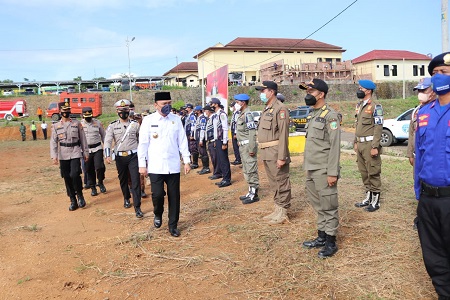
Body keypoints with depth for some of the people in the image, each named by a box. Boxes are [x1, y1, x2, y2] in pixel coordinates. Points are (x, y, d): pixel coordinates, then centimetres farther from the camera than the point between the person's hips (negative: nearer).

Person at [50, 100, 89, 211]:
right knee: (67, 178, 6)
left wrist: (85, 153, 5)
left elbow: (83, 139, 7)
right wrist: (54, 156, -11)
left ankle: (80, 195, 8)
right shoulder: (55, 126, 5)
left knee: (75, 175, -16)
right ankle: (73, 201, 17)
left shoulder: (77, 123, 4)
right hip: (63, 155, 2)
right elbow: (53, 142, 0)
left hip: (75, 153, -2)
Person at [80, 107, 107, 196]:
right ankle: (93, 187, 20)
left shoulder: (97, 122, 2)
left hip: (97, 148, 0)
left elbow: (103, 135, 11)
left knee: (99, 167, -12)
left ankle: (100, 182, 14)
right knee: (89, 170, 6)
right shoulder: (80, 124, -1)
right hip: (86, 150, 0)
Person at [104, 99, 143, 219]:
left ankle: (137, 207, -4)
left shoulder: (135, 124, 3)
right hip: (120, 157, 2)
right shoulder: (112, 126, 2)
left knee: (136, 181, -7)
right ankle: (126, 198, 40)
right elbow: (107, 141, -6)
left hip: (133, 156, -1)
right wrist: (108, 155, -20)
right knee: (123, 180, 16)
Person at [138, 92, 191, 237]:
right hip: (155, 166, -2)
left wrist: (187, 161, 5)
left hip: (173, 166, 2)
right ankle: (158, 214, 29)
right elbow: (143, 143, 0)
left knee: (174, 196, 6)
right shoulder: (148, 120, -1)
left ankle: (173, 225, 22)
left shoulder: (176, 120, 4)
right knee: (157, 194, -4)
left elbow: (182, 141, 7)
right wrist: (142, 164, -2)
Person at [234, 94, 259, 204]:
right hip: (243, 146, 10)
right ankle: (251, 192, 26)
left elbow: (252, 132, -21)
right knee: (246, 171, 16)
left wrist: (251, 149, -24)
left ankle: (254, 194, 4)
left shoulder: (247, 114, -15)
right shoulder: (241, 114, 15)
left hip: (248, 146, -10)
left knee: (251, 171, -4)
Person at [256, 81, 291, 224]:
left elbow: (283, 134, -18)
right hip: (266, 153, 9)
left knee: (281, 183, 1)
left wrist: (281, 157, -21)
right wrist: (263, 153, 16)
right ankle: (278, 210, 26)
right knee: (273, 183, 16)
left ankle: (283, 213, 10)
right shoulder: (266, 109, 17)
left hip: (275, 153, -9)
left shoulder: (280, 109, -12)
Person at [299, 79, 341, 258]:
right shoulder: (312, 115, 15)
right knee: (318, 206, 16)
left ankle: (331, 242, 13)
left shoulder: (330, 115, -12)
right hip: (311, 170, 9)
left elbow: (335, 146, -17)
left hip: (323, 171, -8)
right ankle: (321, 237, 29)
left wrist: (332, 172, -20)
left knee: (328, 207, 2)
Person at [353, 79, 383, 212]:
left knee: (373, 172, 0)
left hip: (370, 144, -8)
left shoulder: (375, 107, -12)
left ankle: (375, 200, 9)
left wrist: (375, 147, -19)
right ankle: (368, 197, 25)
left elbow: (378, 128, -16)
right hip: (360, 144, 8)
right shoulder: (359, 105, 13)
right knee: (363, 172, 14)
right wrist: (355, 142, 16)